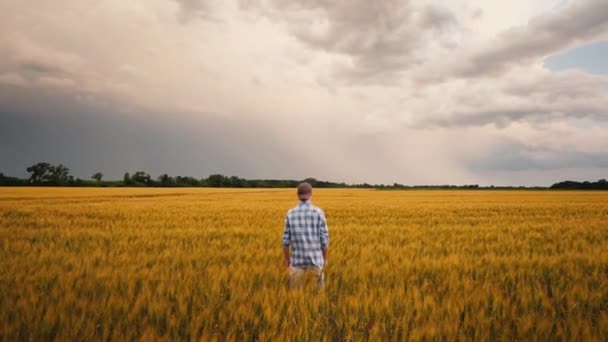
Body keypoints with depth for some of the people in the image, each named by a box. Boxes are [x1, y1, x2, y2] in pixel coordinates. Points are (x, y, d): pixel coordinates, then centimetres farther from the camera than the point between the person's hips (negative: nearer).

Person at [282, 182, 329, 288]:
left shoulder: (291, 214, -4)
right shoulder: (318, 212, -9)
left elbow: (286, 240, -1)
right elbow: (324, 239, -7)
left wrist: (287, 259, 13)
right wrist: (325, 258, 7)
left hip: (297, 260, 1)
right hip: (315, 259, -1)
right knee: (320, 279, 25)